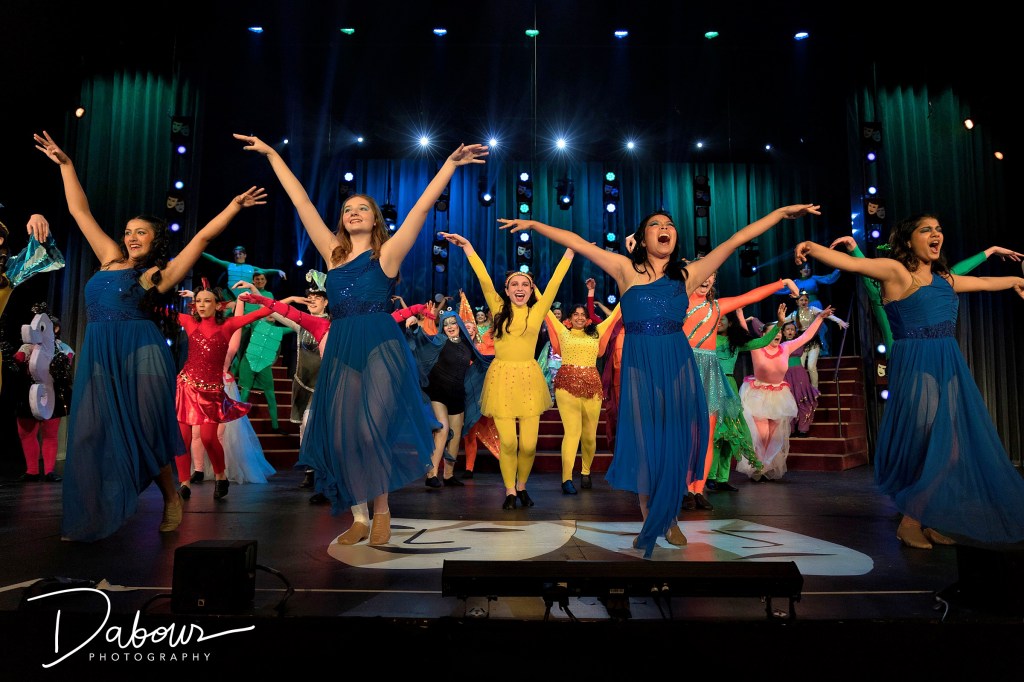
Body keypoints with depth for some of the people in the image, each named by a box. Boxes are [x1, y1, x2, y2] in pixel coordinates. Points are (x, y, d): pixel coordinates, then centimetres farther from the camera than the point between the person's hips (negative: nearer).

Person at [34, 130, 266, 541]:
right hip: (99, 355, 4)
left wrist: (235, 205, -2)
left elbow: (203, 237, 2)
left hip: (140, 353, -4)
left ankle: (172, 500, 17)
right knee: (92, 435, 2)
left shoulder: (161, 274, 7)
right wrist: (65, 164, 22)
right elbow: (80, 211, 22)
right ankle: (92, 519, 12)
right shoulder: (111, 260, 18)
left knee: (141, 433, -1)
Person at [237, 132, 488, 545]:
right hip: (341, 352, 4)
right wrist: (272, 155, 18)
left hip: (381, 350, -4)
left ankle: (382, 510, 9)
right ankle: (360, 518, 16)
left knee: (371, 432, -13)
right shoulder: (333, 252, 13)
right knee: (341, 437, 2)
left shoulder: (387, 253, 4)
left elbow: (423, 206, -1)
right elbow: (301, 202, 15)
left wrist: (450, 163, -4)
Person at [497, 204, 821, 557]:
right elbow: (577, 242, 2)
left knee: (675, 443, 6)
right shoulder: (627, 270, 4)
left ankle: (670, 520, 24)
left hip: (678, 366, 2)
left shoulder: (687, 274, 7)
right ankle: (649, 523, 19)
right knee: (644, 444, 4)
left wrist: (782, 212, 8)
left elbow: (737, 239, 7)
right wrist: (533, 224, 3)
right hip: (640, 366, -1)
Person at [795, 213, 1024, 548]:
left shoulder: (944, 278, 17)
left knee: (954, 448, 5)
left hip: (950, 369, 8)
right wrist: (813, 247, -35)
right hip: (917, 369, -8)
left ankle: (928, 521, 17)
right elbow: (850, 263, -19)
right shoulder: (895, 270, -5)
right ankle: (910, 522, 5)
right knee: (943, 448, -9)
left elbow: (983, 282, 36)